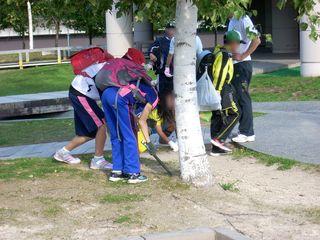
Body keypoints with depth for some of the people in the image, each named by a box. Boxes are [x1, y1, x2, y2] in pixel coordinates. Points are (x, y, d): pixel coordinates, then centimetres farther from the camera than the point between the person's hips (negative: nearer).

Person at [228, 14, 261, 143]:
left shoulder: (243, 19, -13)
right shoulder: (232, 21, 16)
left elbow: (256, 40, -21)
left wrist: (243, 56, -20)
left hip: (243, 64, -10)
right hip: (234, 64, 10)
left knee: (243, 97, -6)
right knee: (236, 98, 12)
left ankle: (247, 133, -1)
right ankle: (244, 131, 19)